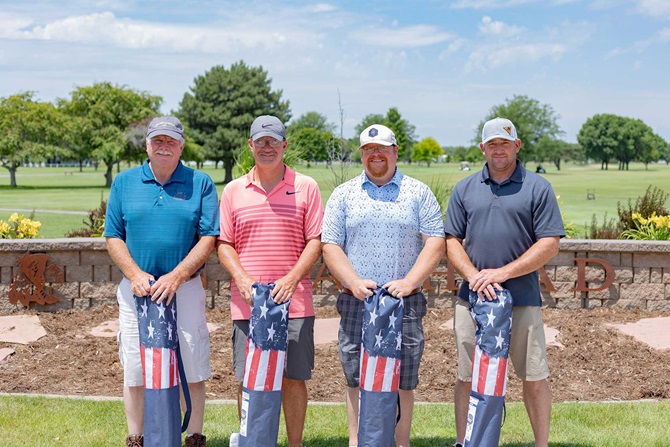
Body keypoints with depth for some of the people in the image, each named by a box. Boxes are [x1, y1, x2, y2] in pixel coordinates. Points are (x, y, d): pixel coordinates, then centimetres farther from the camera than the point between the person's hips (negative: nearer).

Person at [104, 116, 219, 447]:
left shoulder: (200, 183, 2)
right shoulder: (124, 182, 8)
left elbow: (208, 238, -4)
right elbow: (113, 237, 6)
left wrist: (175, 277, -15)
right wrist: (135, 274, -10)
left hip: (185, 289, -1)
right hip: (136, 290, 2)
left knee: (192, 369, 4)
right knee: (134, 370, 8)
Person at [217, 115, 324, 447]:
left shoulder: (305, 187, 4)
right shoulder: (233, 191, 8)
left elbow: (316, 240, 1)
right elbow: (223, 243, 8)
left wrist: (291, 279, -12)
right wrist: (242, 279, -9)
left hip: (294, 301, -1)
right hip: (247, 303, 1)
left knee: (294, 378, 5)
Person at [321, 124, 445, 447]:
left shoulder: (419, 193, 8)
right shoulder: (343, 194, 10)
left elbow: (436, 242, 1)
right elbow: (330, 245, 4)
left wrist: (409, 281, -12)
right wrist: (354, 283, -11)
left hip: (405, 302, -1)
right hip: (356, 302, 1)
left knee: (403, 380, 4)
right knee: (356, 378, 5)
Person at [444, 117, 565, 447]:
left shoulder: (537, 188, 2)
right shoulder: (464, 189, 11)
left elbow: (549, 245, -4)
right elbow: (452, 241, 8)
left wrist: (502, 273, -12)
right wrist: (474, 276, -10)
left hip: (523, 298, -2)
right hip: (472, 297, 2)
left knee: (534, 378, 3)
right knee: (467, 377, 9)